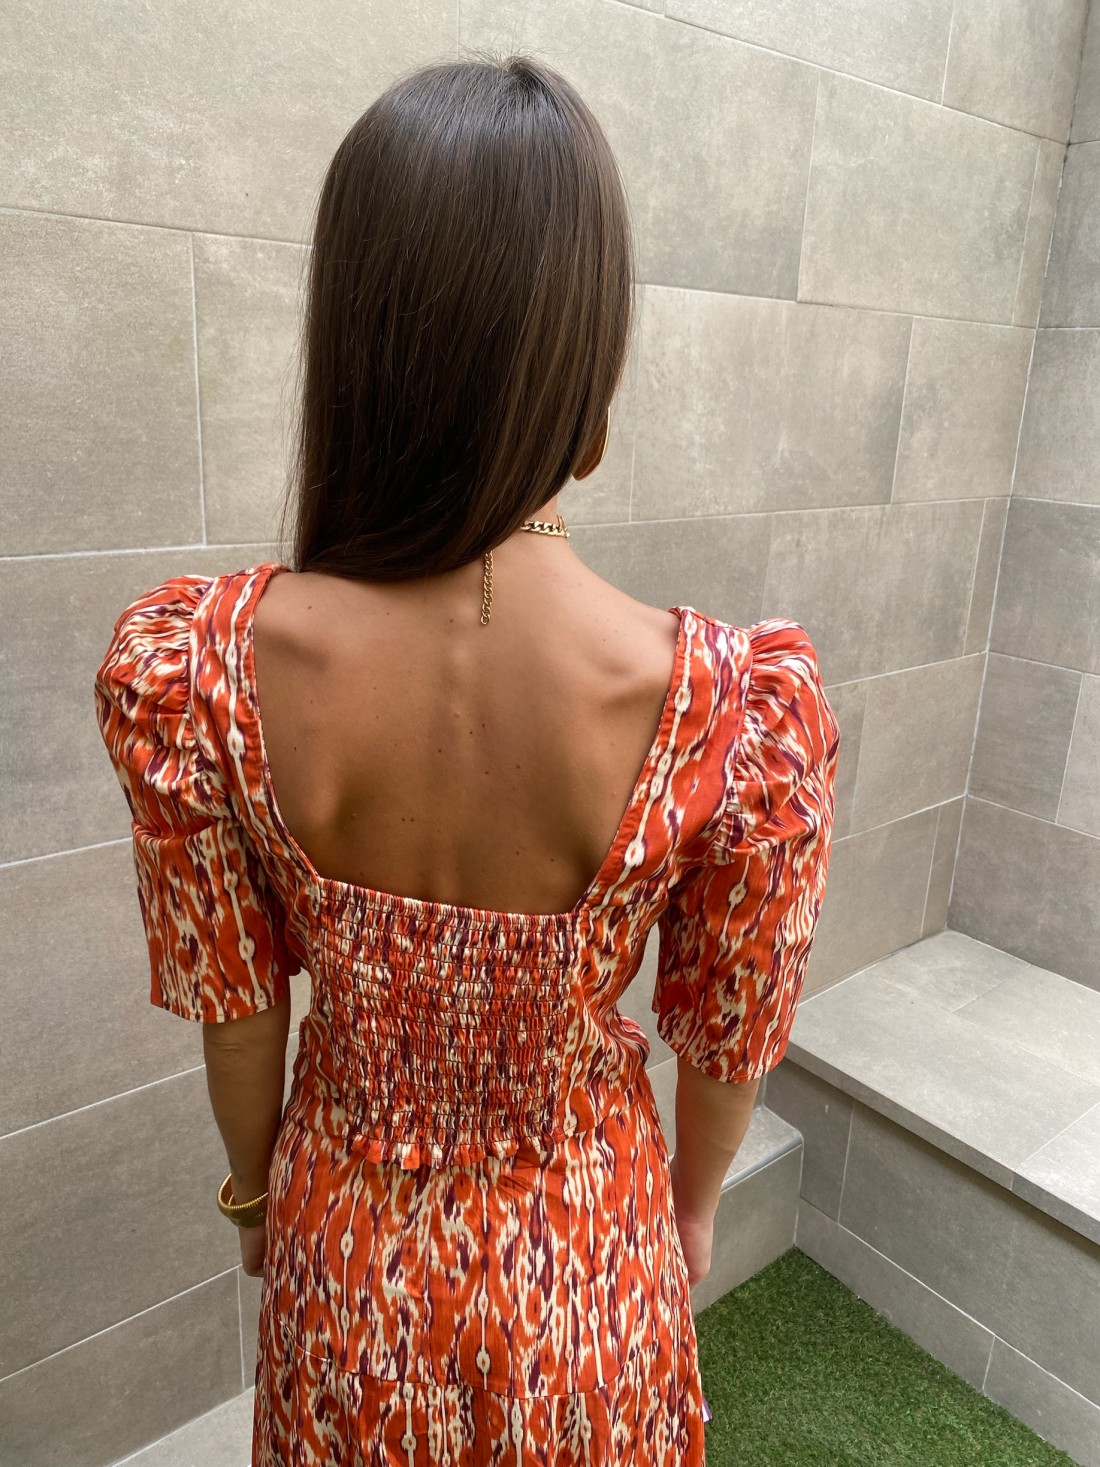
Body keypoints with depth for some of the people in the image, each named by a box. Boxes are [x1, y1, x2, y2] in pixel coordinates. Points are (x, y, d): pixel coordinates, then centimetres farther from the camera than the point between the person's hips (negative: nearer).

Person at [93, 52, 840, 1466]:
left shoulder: (185, 669, -27)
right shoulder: (743, 704, -31)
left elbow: (237, 1007, -12)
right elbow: (726, 1042, -14)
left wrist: (253, 1185, 9)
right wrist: (690, 1208, 8)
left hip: (346, 1247, 1)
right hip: (581, 1248, 0)